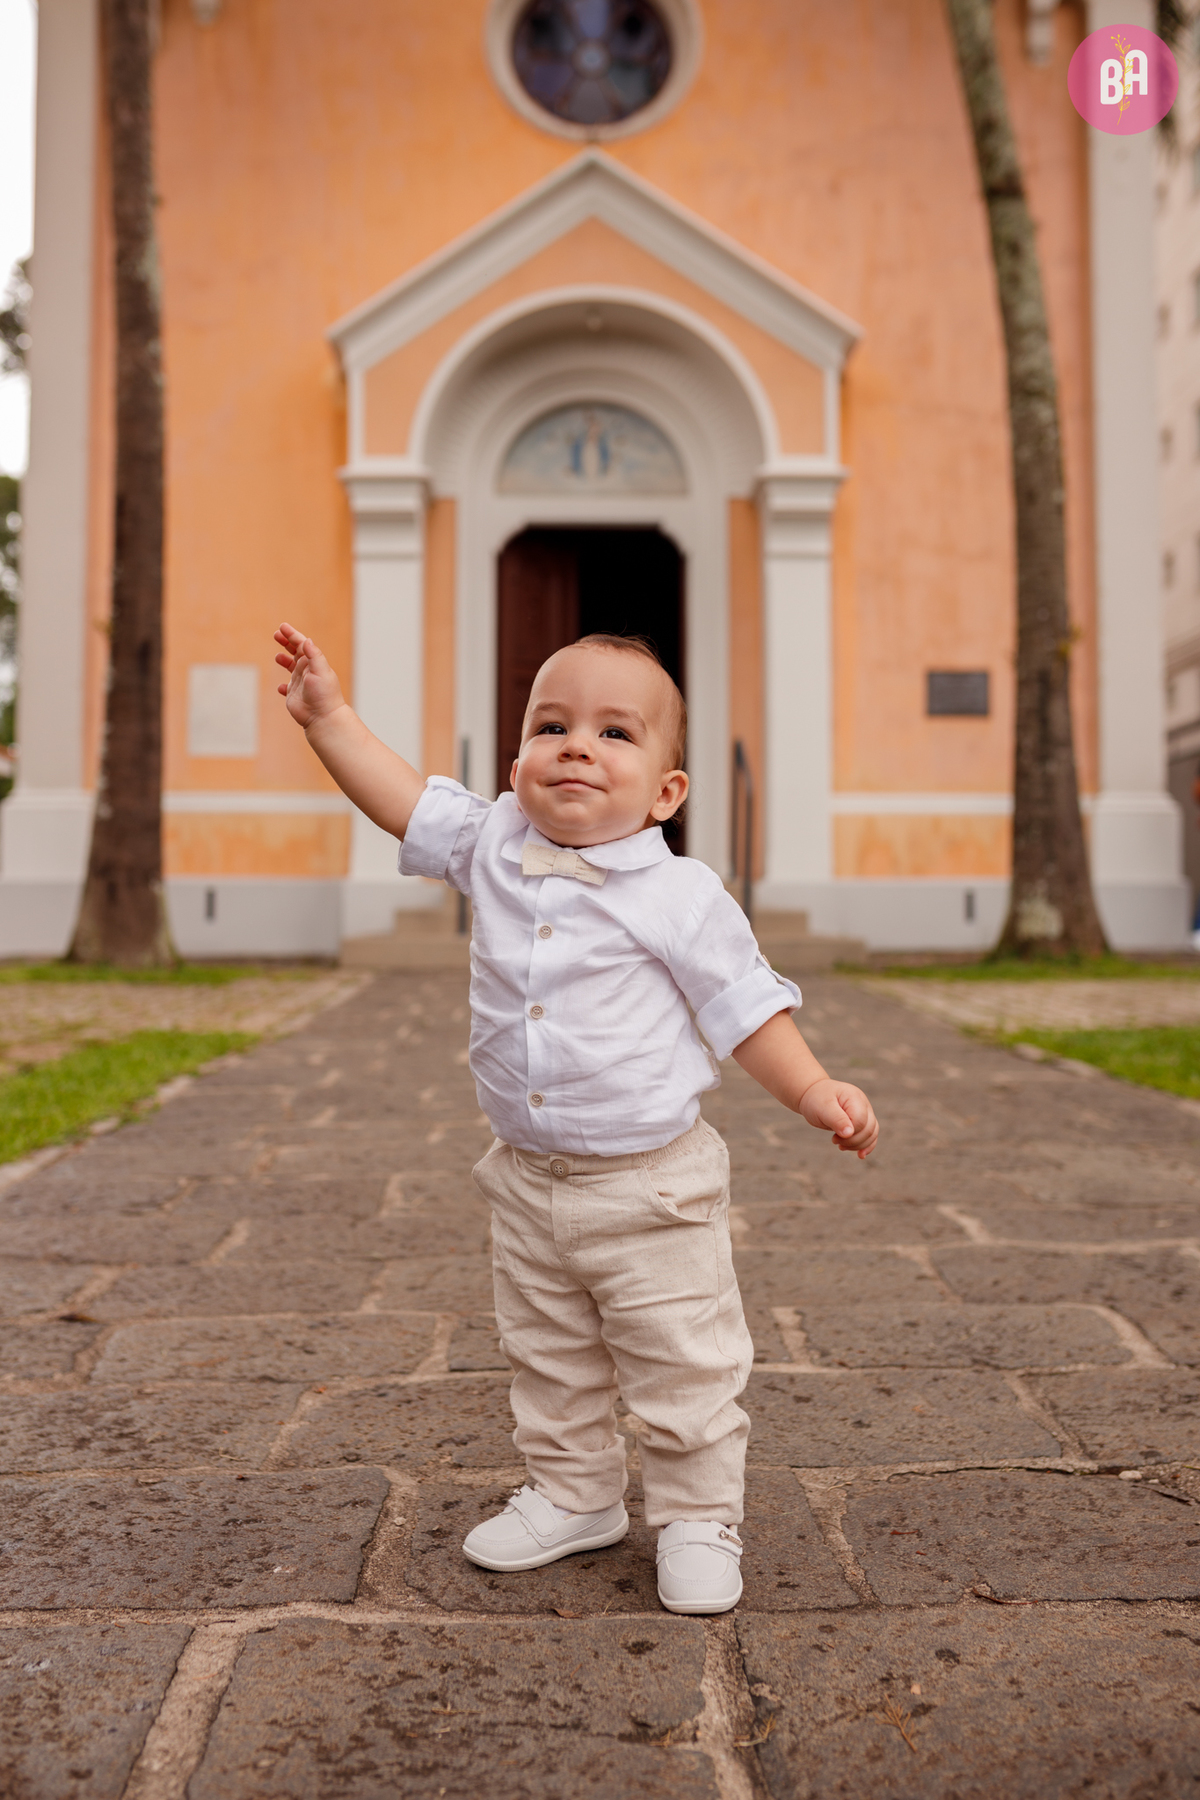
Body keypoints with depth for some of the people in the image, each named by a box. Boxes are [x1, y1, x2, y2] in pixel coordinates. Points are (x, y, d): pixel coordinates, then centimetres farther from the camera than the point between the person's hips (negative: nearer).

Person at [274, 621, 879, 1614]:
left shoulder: (682, 896, -13)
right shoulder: (494, 847, -1)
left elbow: (747, 1006, -8)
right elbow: (409, 799, 9)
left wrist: (818, 1092, -17)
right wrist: (329, 714, 8)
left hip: (649, 1188, -5)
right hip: (529, 1183, 5)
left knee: (683, 1371, 5)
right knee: (549, 1361, 21)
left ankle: (698, 1518, 26)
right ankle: (573, 1495, 40)